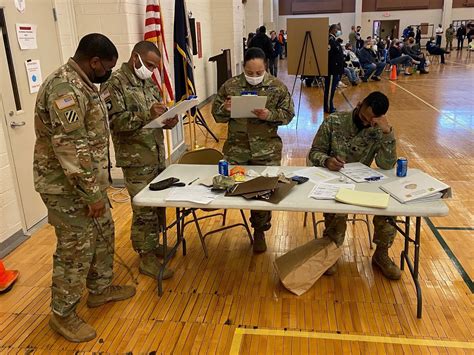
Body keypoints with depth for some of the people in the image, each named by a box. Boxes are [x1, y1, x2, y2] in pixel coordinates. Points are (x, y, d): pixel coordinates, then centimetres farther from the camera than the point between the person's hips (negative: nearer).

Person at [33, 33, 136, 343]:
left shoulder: (81, 84, 10)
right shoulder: (63, 88, -24)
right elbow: (71, 150, -28)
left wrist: (97, 186, 20)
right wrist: (93, 194, -24)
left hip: (88, 180, 10)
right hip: (68, 187, -10)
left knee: (103, 234, 20)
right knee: (76, 249, 2)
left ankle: (100, 289, 39)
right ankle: (63, 314, 22)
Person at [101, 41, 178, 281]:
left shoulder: (149, 83, 14)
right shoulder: (114, 84, -10)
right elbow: (114, 120, -19)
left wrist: (168, 120, -3)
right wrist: (146, 114, -28)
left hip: (158, 156, 8)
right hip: (136, 160, -7)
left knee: (158, 204, 14)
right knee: (144, 210, -1)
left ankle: (152, 245, 32)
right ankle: (146, 258, 12)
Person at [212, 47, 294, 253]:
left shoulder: (277, 87, 0)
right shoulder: (230, 86, 2)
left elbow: (288, 114, 1)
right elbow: (216, 114, 7)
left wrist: (270, 115, -18)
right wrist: (225, 110, -16)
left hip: (266, 150, -1)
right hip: (236, 149, 1)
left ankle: (259, 231, 25)